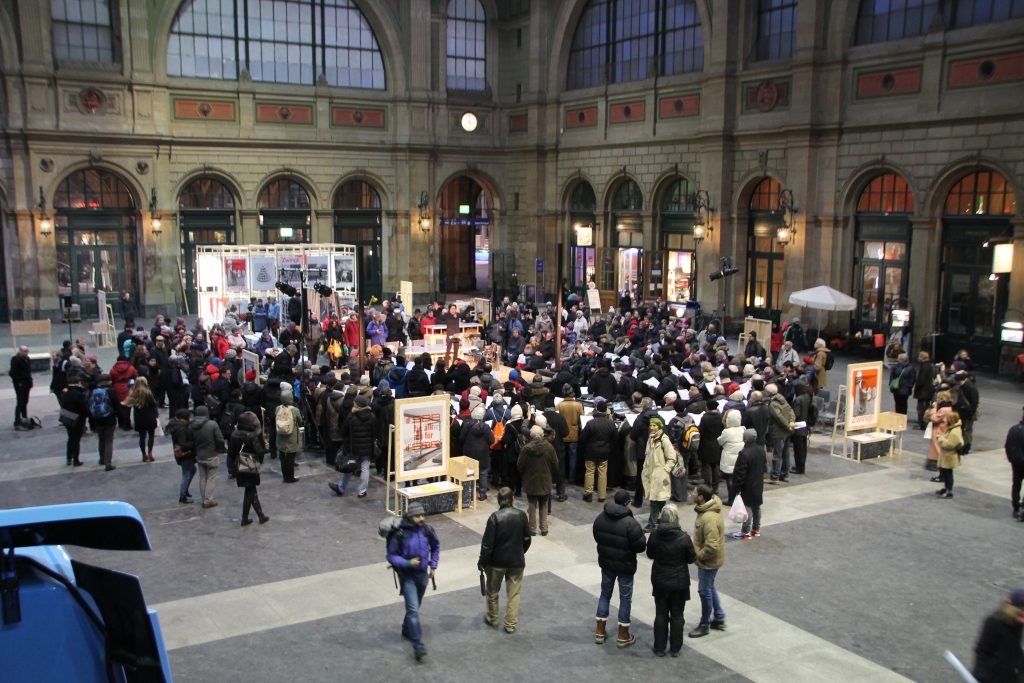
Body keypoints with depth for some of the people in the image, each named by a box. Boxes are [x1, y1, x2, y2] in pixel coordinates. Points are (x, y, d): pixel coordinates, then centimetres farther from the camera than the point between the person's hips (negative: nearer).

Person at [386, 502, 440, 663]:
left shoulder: (427, 530, -10)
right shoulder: (400, 534, -23)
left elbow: (435, 546, 10)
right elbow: (391, 556, -13)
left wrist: (433, 565, 7)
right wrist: (407, 563, -27)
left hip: (423, 574, 5)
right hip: (407, 576, -5)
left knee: (415, 606, 21)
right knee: (413, 609, -11)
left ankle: (407, 630, 45)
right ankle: (418, 645, -8)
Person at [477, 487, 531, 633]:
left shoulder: (495, 517, -18)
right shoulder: (521, 515, -7)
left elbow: (487, 543, -16)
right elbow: (527, 539, 3)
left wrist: (482, 561, -4)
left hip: (497, 561, -2)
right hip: (516, 561, 2)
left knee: (493, 591, 20)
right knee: (513, 593, 14)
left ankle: (492, 619, 35)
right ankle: (511, 624, 19)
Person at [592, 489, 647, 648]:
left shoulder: (600, 517, -4)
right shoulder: (630, 523, -24)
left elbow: (596, 537, 9)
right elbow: (641, 546, -19)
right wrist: (641, 535, 1)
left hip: (606, 562, 5)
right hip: (625, 565, -5)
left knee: (605, 594, 18)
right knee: (625, 598, 8)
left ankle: (600, 632, 22)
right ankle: (623, 636, 15)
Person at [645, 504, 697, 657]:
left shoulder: (655, 535, -13)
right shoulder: (684, 538, -20)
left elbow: (650, 554, 2)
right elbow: (692, 559, -8)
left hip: (659, 581, 2)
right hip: (679, 582, -2)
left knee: (661, 614, 14)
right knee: (677, 615, 13)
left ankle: (659, 648, 20)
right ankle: (675, 648, 21)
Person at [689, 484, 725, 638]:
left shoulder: (709, 518, -33)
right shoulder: (707, 508, -1)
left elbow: (712, 546, -33)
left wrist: (698, 556, -18)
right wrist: (698, 553, 13)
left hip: (708, 561, -10)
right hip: (709, 560, 10)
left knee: (705, 591, 6)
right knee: (710, 588, 23)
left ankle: (705, 625, 23)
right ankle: (719, 619, 37)